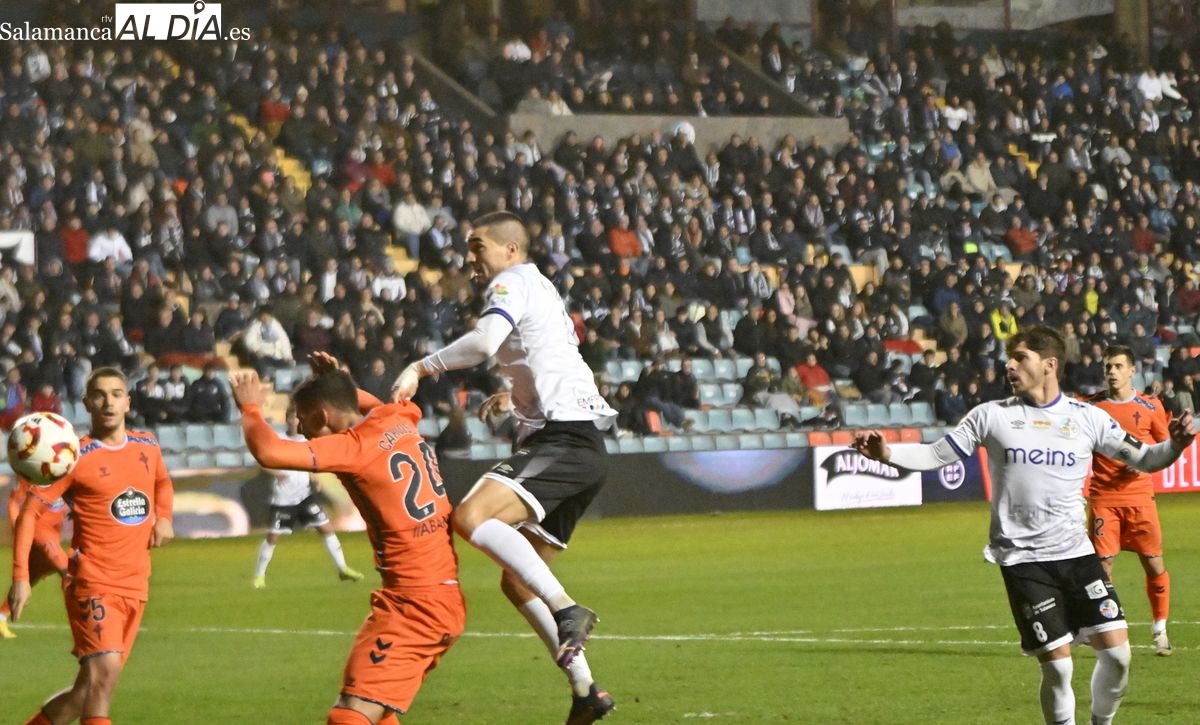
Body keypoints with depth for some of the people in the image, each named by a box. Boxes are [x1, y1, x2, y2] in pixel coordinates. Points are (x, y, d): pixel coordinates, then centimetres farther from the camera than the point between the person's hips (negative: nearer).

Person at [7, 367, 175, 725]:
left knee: (90, 688, 6)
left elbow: (163, 483, 32)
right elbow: (30, 511, -6)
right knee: (104, 671, -22)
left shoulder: (147, 446, 10)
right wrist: (20, 576, -16)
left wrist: (164, 517, 9)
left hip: (135, 586, 6)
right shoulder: (77, 457, -7)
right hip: (92, 579, -6)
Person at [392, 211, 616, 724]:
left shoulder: (514, 283, -2)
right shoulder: (543, 290, 28)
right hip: (581, 449, 10)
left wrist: (420, 367, -16)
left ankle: (567, 610, -30)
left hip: (564, 440, -10)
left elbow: (484, 341, -22)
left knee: (471, 518, -29)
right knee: (516, 582, 9)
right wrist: (514, 393, 52)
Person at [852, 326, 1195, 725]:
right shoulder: (992, 415, 2)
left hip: (1076, 552, 2)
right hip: (1022, 559, -2)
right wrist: (887, 453, -11)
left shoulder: (1087, 418, 4)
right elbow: (936, 455, 5)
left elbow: (1142, 458, 7)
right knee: (1057, 665, -7)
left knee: (1115, 650, -6)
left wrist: (1174, 445, -14)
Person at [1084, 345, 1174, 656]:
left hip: (1139, 495, 0)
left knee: (1154, 563, 0)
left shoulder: (1150, 406, 3)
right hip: (1103, 498, 0)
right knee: (1102, 564, -6)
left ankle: (1160, 630, 15)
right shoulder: (1092, 406, 3)